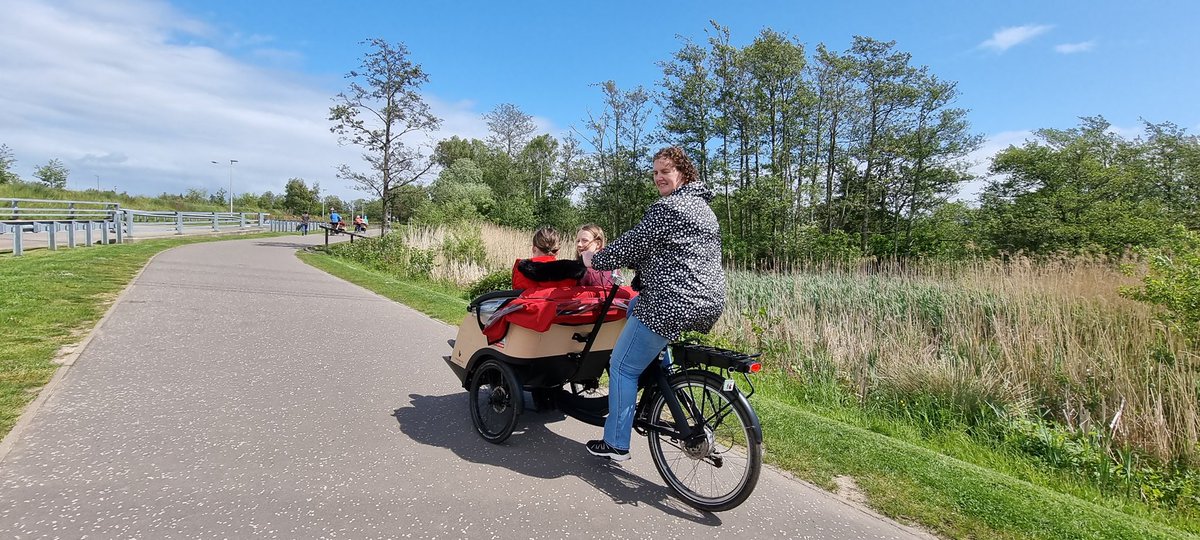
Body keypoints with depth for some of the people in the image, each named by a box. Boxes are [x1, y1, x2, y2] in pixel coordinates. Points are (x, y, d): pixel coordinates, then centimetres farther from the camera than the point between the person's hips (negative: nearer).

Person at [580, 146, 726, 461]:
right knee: (634, 307, 33)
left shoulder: (667, 208, -13)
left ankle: (616, 444, 12)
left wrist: (594, 260, 6)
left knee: (622, 367, 3)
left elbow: (631, 244, -11)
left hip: (672, 304, -10)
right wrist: (631, 263, 29)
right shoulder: (702, 207, 18)